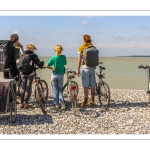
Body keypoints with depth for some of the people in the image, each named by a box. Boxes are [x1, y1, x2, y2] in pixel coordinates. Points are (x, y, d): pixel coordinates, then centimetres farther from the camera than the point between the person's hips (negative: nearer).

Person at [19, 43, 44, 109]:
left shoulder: (22, 55, 7)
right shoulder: (33, 55, -7)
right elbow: (39, 64, -9)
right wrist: (42, 62, 12)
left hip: (23, 73, 4)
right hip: (30, 73, -4)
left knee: (23, 87, 11)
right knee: (28, 87, 1)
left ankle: (21, 103, 11)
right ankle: (26, 104, 2)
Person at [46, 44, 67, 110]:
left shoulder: (53, 57, -10)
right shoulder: (63, 57, -5)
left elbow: (47, 66, -13)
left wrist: (52, 68, -1)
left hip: (54, 75, -1)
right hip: (61, 75, 1)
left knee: (55, 90, 9)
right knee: (60, 89, 12)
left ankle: (57, 104, 11)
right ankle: (62, 102, -8)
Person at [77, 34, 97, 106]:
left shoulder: (81, 48, -4)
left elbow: (79, 60, -6)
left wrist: (78, 70, 0)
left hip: (85, 68, -4)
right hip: (92, 68, 4)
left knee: (86, 85, -4)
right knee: (92, 85, 9)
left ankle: (85, 100, -5)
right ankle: (92, 100, 18)